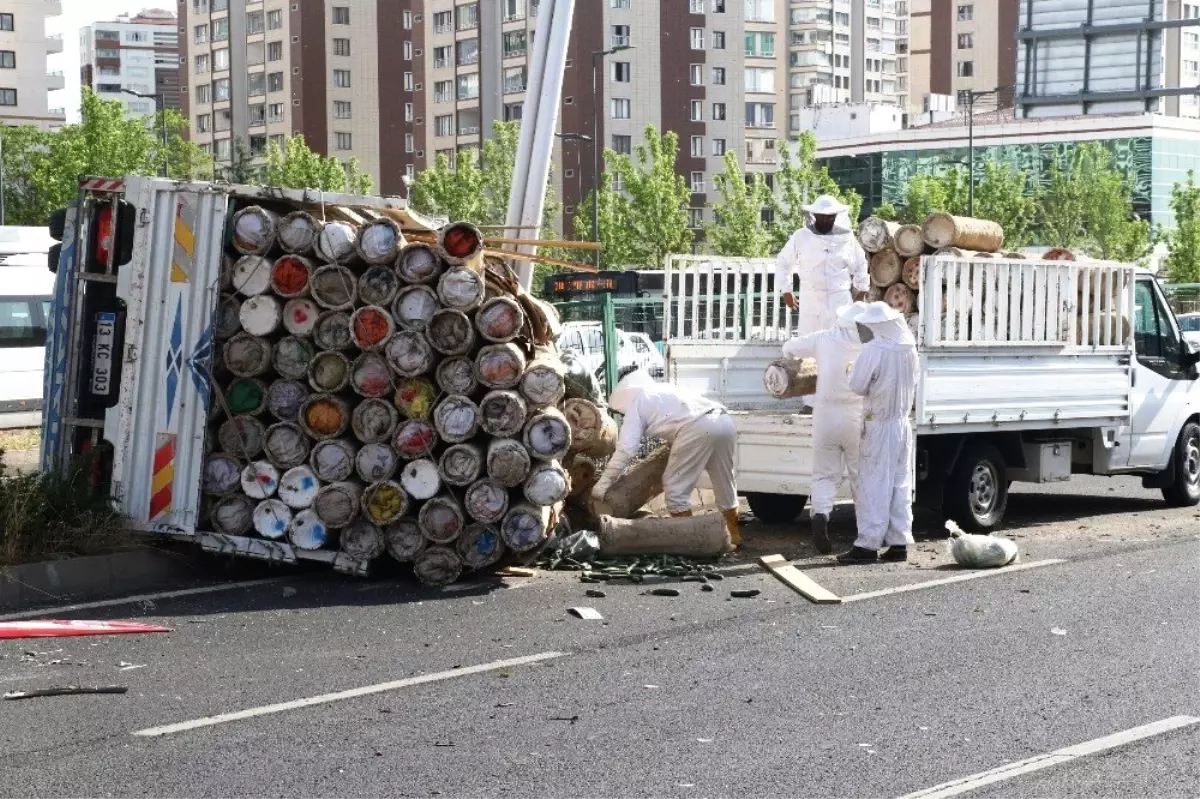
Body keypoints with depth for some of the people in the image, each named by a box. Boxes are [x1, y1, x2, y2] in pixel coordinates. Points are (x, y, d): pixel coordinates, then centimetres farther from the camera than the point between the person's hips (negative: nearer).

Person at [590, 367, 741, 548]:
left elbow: (625, 448, 4)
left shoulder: (636, 402, 12)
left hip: (698, 428, -8)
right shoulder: (664, 390, 35)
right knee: (724, 484, 22)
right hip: (724, 421, 8)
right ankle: (734, 536, 33)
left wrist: (603, 483, 4)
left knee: (675, 486, 6)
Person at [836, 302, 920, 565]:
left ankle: (867, 545, -4)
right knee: (901, 485, 9)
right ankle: (899, 543, 11)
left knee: (874, 485, -4)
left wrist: (853, 371, 5)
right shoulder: (909, 349, 6)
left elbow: (857, 386, -13)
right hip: (903, 422, 7)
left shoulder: (873, 350, -16)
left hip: (878, 426, -7)